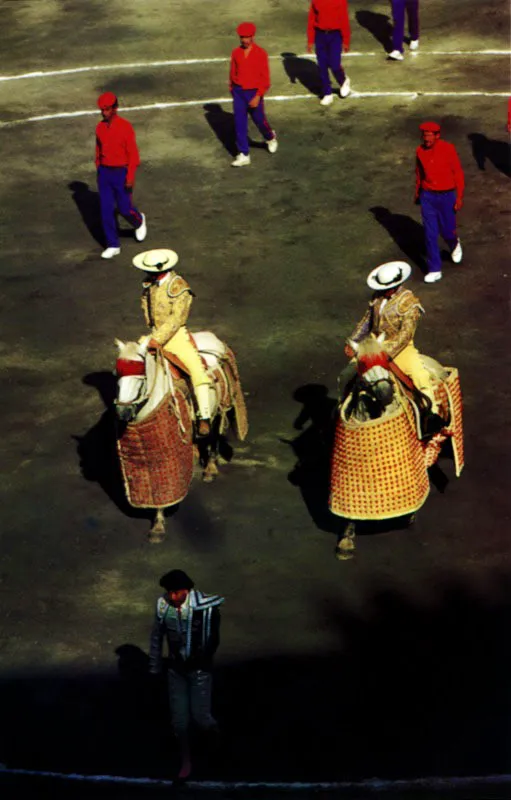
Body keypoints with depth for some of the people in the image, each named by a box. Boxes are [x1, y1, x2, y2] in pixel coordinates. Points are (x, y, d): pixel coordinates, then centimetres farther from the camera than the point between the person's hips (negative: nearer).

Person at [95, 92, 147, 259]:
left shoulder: (125, 126, -14)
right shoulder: (100, 127, 3)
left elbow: (133, 153, -13)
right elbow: (98, 151, 12)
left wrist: (130, 177, -17)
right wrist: (99, 172, 14)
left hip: (121, 173, -5)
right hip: (104, 173, 5)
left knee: (124, 208, 2)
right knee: (106, 210, 2)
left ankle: (139, 221, 37)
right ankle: (113, 246, 10)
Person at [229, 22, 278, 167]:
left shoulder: (261, 53, -11)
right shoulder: (236, 53, 1)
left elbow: (265, 77, -11)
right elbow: (232, 73, 11)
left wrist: (258, 96, -17)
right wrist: (232, 90, 13)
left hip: (254, 93, -3)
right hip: (238, 92, 3)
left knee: (259, 120, 11)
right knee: (240, 124, -1)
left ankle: (270, 138, 44)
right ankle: (243, 155, 2)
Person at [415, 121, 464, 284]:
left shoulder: (448, 149, -13)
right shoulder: (420, 151, -3)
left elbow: (458, 173, -7)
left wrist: (459, 197, -8)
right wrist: (417, 193, 18)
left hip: (446, 196, -2)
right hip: (427, 197, 2)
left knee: (447, 231, 7)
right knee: (430, 234, 0)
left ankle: (454, 245, 44)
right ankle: (434, 270, 8)